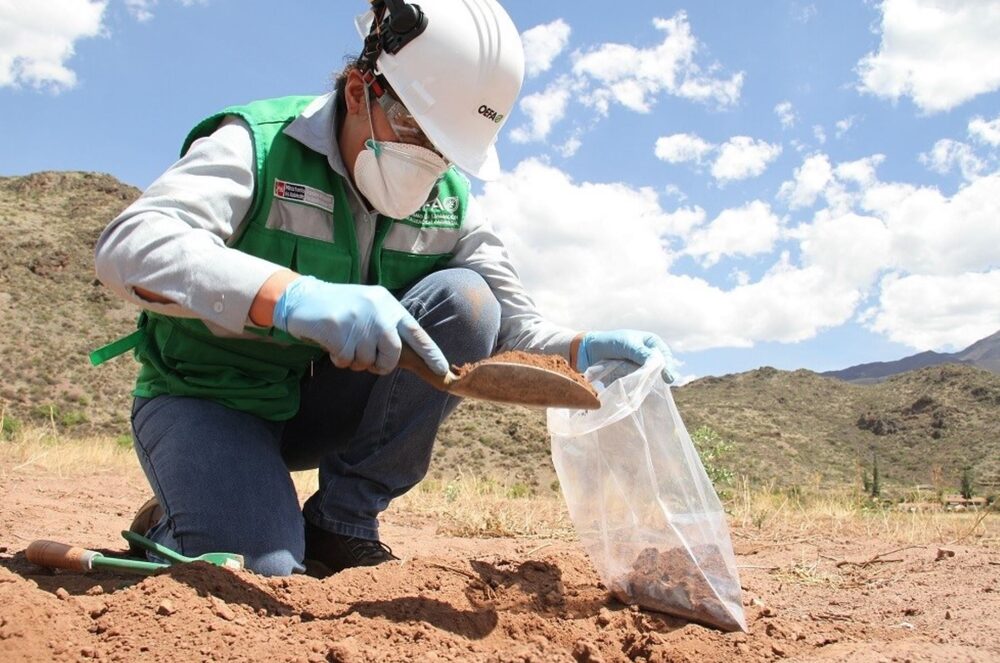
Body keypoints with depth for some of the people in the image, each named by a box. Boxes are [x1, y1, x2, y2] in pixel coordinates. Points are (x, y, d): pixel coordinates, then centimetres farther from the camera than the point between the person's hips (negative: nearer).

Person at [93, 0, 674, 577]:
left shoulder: (449, 201, -2)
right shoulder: (260, 147, -18)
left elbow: (510, 324, -5)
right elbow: (130, 245, -33)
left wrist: (582, 351, -28)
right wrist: (293, 296, -50)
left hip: (324, 404, 5)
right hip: (209, 400, -4)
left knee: (464, 299, -19)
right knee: (260, 572, -30)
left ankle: (340, 522, -10)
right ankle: (172, 529, 8)